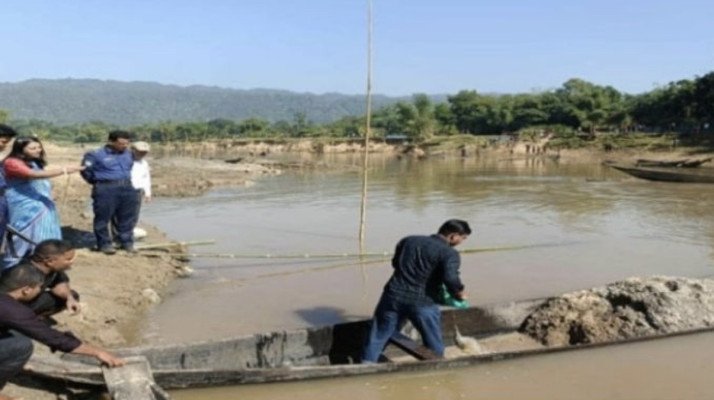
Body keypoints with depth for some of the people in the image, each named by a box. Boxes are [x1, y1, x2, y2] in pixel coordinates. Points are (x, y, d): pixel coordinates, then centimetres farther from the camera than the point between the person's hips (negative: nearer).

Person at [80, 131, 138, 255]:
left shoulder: (128, 154, 9)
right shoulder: (96, 155, -9)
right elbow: (86, 170, 0)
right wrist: (98, 182, 8)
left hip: (127, 188, 5)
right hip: (106, 189, -5)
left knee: (127, 218, 10)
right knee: (103, 218, 0)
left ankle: (127, 242, 20)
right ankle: (104, 244, 10)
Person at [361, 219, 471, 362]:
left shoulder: (408, 241, 11)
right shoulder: (449, 253, -8)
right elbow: (450, 278, -23)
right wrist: (460, 294, -4)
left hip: (394, 295, 4)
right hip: (422, 302, -4)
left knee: (377, 338, 12)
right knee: (434, 346, 16)